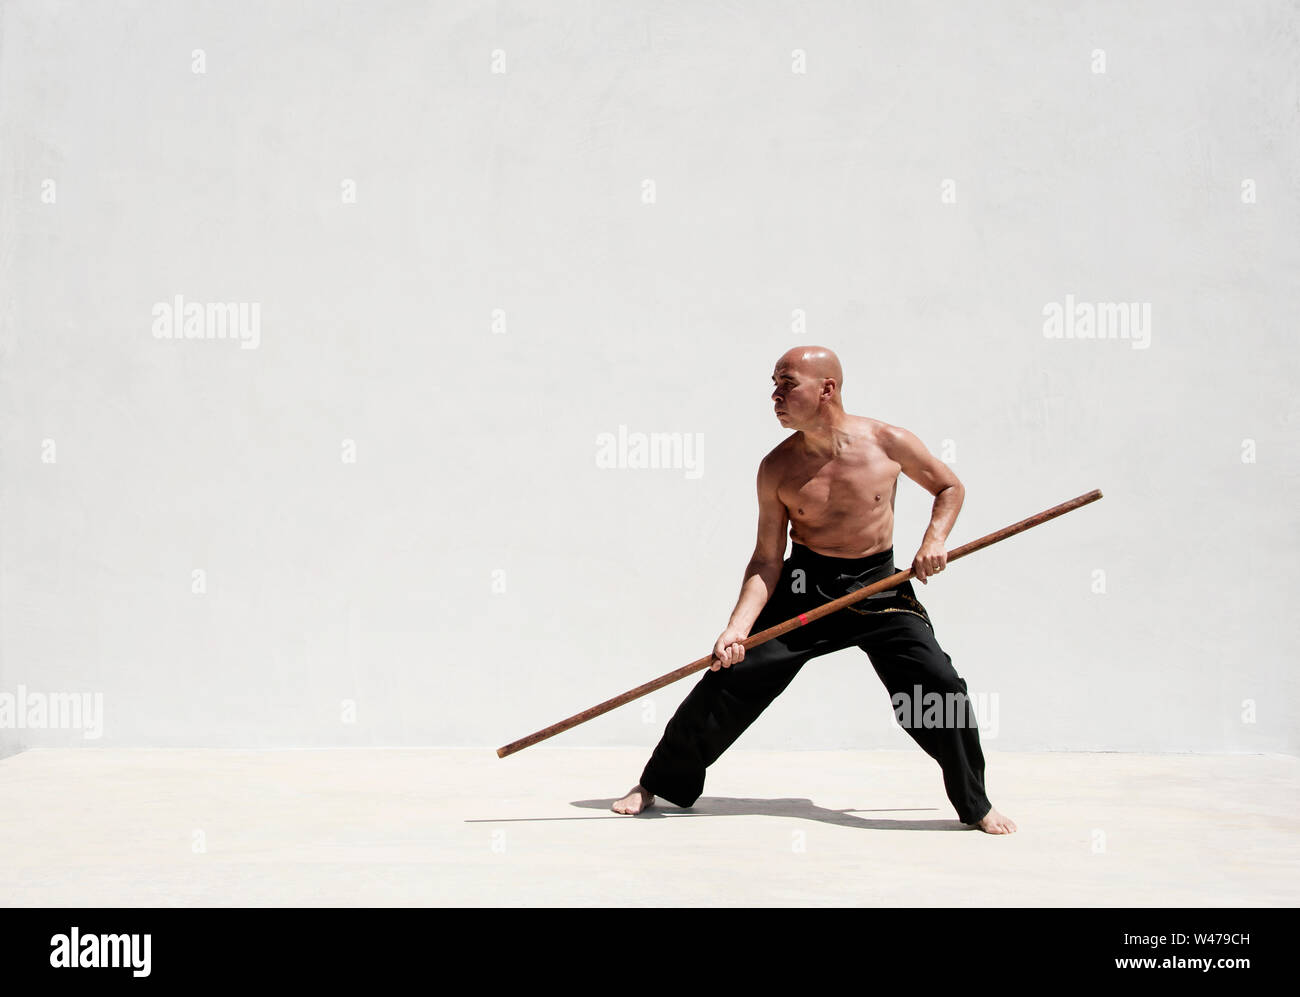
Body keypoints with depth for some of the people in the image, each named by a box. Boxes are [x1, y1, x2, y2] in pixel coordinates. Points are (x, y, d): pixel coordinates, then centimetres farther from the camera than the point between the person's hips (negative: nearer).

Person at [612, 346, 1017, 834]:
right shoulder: (777, 468, -9)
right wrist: (738, 627, -20)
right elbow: (767, 561, -7)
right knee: (728, 680, -6)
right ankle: (658, 783, 14)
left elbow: (950, 487, 7)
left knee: (939, 690, -14)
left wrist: (934, 540, -11)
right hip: (804, 588, 1)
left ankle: (976, 807, 10)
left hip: (880, 590, -1)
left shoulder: (887, 443, -11)